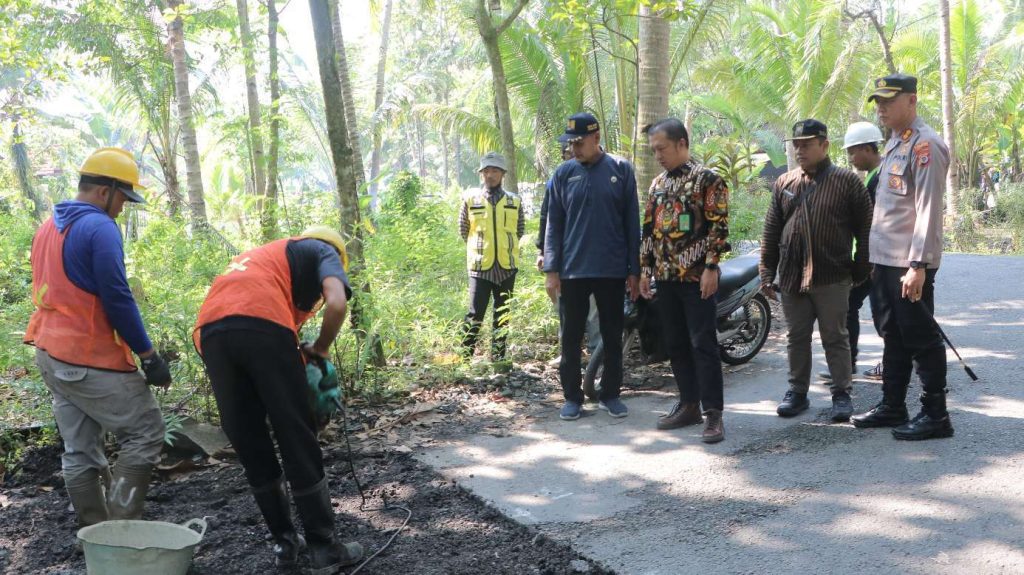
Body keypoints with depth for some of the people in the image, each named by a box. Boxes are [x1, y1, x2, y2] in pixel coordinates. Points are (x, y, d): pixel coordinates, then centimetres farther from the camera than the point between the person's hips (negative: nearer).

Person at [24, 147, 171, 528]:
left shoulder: (49, 227, 15)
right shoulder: (99, 227, -14)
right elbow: (118, 299, -18)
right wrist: (149, 356, -14)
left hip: (51, 356, 9)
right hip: (92, 360, -9)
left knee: (79, 453, 11)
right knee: (145, 435, 0)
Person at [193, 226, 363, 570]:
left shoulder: (260, 256, 41)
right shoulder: (324, 251, 22)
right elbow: (337, 304, 1)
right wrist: (319, 351, 16)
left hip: (209, 332, 6)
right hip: (261, 324, -6)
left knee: (248, 445, 15)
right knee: (298, 441, 4)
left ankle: (284, 542, 23)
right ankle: (323, 548, 10)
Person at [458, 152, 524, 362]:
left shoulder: (514, 201, 6)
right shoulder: (470, 199, 1)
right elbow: (463, 230, 9)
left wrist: (507, 248, 12)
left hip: (506, 266, 2)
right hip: (480, 265, -2)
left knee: (503, 314, 9)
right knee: (475, 313, -6)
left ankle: (498, 356, 18)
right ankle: (465, 356, 3)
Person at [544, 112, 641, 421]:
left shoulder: (621, 169, 1)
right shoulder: (564, 173, 3)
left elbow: (632, 222, 2)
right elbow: (554, 224, 5)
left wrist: (634, 270, 0)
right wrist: (551, 270, -1)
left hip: (612, 270, 0)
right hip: (573, 270, 1)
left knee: (612, 335, 9)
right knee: (571, 337, 6)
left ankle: (610, 394, 22)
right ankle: (572, 397, 17)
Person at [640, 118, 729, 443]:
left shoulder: (708, 179, -6)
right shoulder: (657, 184, 15)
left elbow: (719, 226, -11)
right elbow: (648, 230, 17)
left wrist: (711, 268, -17)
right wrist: (645, 269, 12)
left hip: (697, 277, -7)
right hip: (666, 277, 7)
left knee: (703, 345, -6)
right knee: (676, 345, 10)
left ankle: (713, 413, -2)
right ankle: (689, 405, 20)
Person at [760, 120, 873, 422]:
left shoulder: (847, 181, 0)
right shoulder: (784, 183, 11)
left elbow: (864, 230, 1)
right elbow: (771, 233, 11)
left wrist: (860, 270, -1)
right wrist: (767, 272, 7)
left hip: (832, 278, -3)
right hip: (791, 277, 4)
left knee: (835, 338, 5)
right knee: (797, 338, 11)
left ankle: (842, 394, 15)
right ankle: (797, 391, 21)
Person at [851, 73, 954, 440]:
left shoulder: (925, 145, -13)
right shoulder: (894, 143, 16)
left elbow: (928, 211, -19)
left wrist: (918, 264, -23)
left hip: (909, 265, -9)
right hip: (885, 260, 9)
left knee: (921, 339, -1)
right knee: (893, 337, 15)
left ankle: (935, 415, 8)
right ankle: (892, 407, 26)